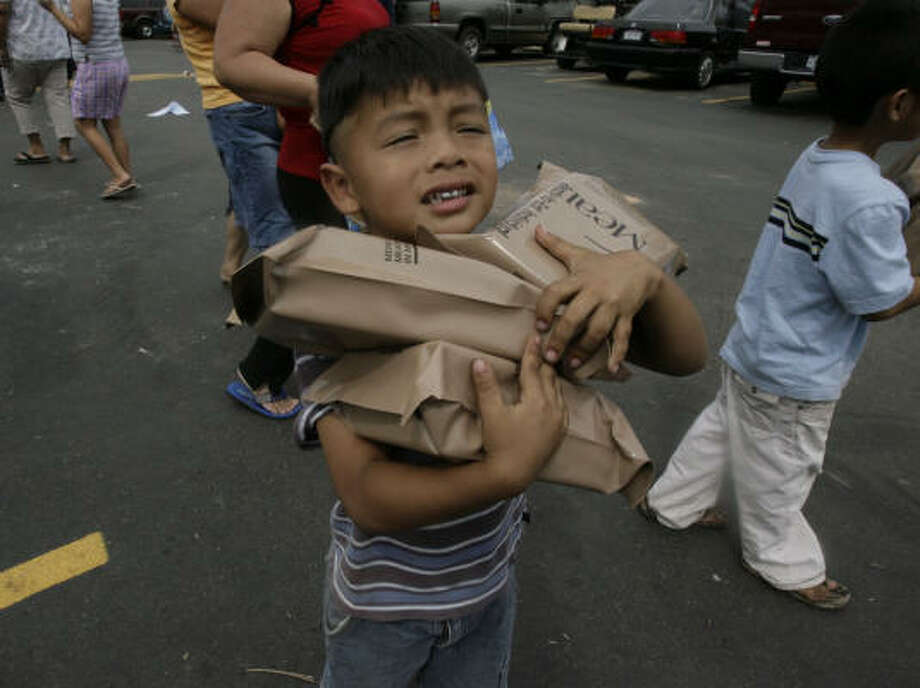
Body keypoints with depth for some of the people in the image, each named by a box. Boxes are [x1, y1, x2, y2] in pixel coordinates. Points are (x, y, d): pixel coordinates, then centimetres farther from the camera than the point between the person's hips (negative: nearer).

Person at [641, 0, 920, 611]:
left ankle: (674, 504, 46)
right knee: (779, 475, 15)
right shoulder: (869, 201, -31)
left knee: (720, 429, 26)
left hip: (753, 351, 7)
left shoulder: (814, 158, -5)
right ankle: (786, 564, 41)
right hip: (794, 378, -7)